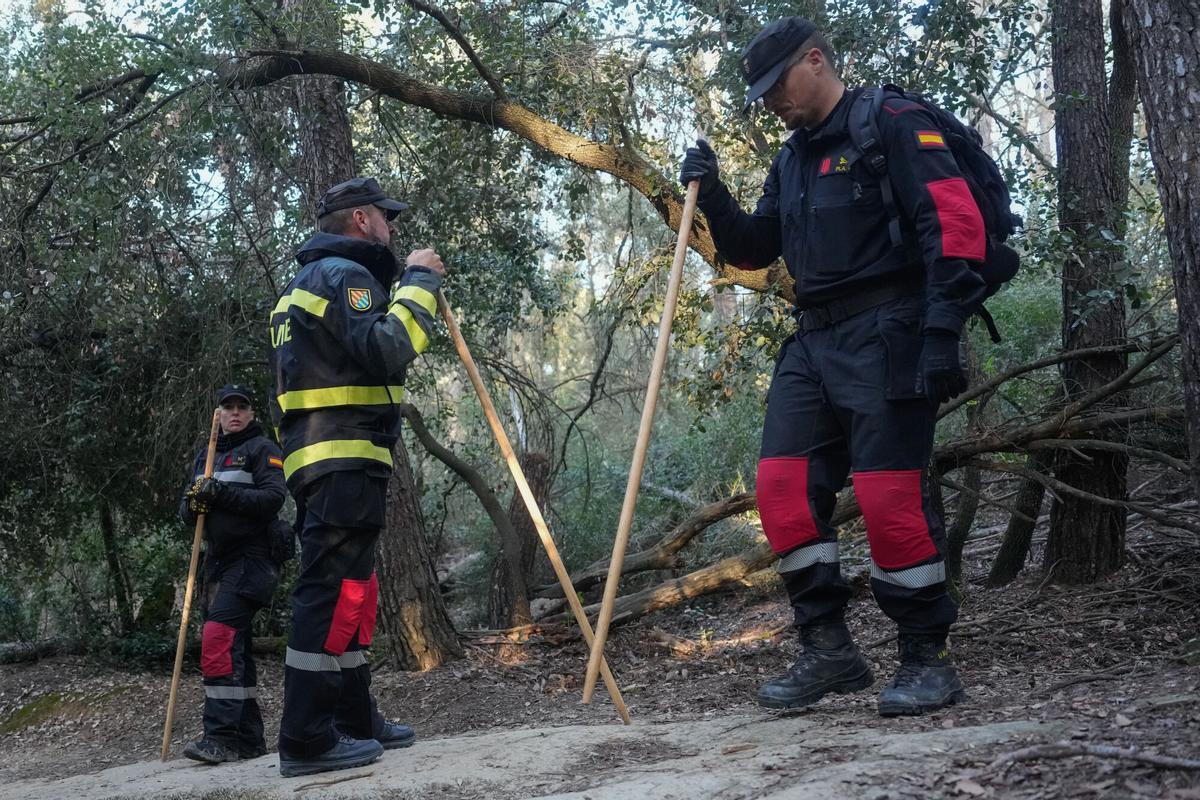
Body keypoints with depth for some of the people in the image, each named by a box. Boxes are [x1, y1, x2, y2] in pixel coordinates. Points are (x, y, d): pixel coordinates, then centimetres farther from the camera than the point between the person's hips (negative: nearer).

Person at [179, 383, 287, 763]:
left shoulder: (263, 450, -1)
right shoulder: (204, 457, 20)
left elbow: (274, 498, -14)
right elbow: (186, 512, 16)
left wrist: (222, 493, -23)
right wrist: (193, 502, -8)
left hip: (251, 557, -8)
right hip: (218, 559, 8)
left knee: (220, 637, -20)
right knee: (234, 646, 10)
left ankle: (221, 736, -23)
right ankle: (249, 738, 16)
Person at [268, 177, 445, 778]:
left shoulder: (307, 280, 25)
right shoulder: (345, 274, -7)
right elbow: (388, 348, -22)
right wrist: (419, 281, -12)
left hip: (320, 458, 11)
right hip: (346, 458, -11)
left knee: (347, 590, 14)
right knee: (333, 591, -12)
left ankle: (354, 719, 21)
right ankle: (306, 739, -13)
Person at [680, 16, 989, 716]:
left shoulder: (892, 122, -4)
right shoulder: (792, 161, 21)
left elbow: (956, 220, -13)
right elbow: (753, 252, 26)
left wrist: (943, 331, -22)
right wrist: (713, 197, 7)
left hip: (887, 336, -8)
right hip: (814, 343, 8)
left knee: (891, 494, -10)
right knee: (784, 487, -1)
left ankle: (929, 660, 4)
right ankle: (829, 650, 8)